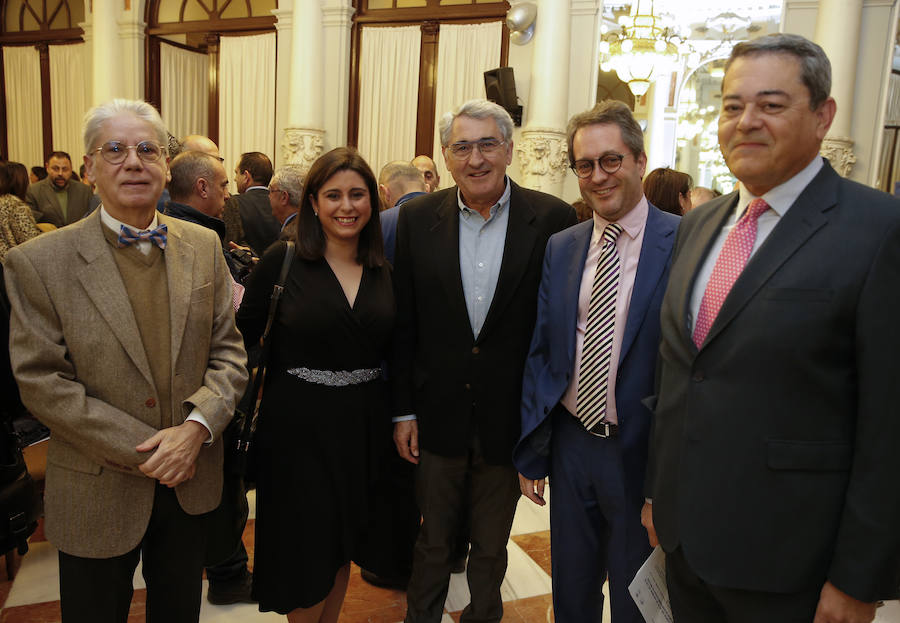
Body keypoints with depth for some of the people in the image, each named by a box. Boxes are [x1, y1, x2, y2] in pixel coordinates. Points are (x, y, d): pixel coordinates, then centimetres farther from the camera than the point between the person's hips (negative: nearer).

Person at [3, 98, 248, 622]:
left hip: (191, 484, 3)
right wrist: (144, 450, -16)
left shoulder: (204, 246, 0)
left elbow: (230, 352, 1)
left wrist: (195, 427, -15)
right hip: (98, 495, -3)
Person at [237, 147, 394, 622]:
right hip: (298, 426, -3)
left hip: (363, 425, 4)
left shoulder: (383, 272, 3)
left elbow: (389, 352, 8)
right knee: (304, 548, 10)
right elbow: (244, 337, -5)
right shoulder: (282, 260, -9)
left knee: (342, 545, 19)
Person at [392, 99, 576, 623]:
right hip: (438, 417, 1)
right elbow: (404, 323, 0)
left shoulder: (554, 219, -9)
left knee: (491, 549, 21)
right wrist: (404, 409, 1)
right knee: (433, 542, 20)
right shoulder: (418, 219, -3)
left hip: (510, 421, -1)